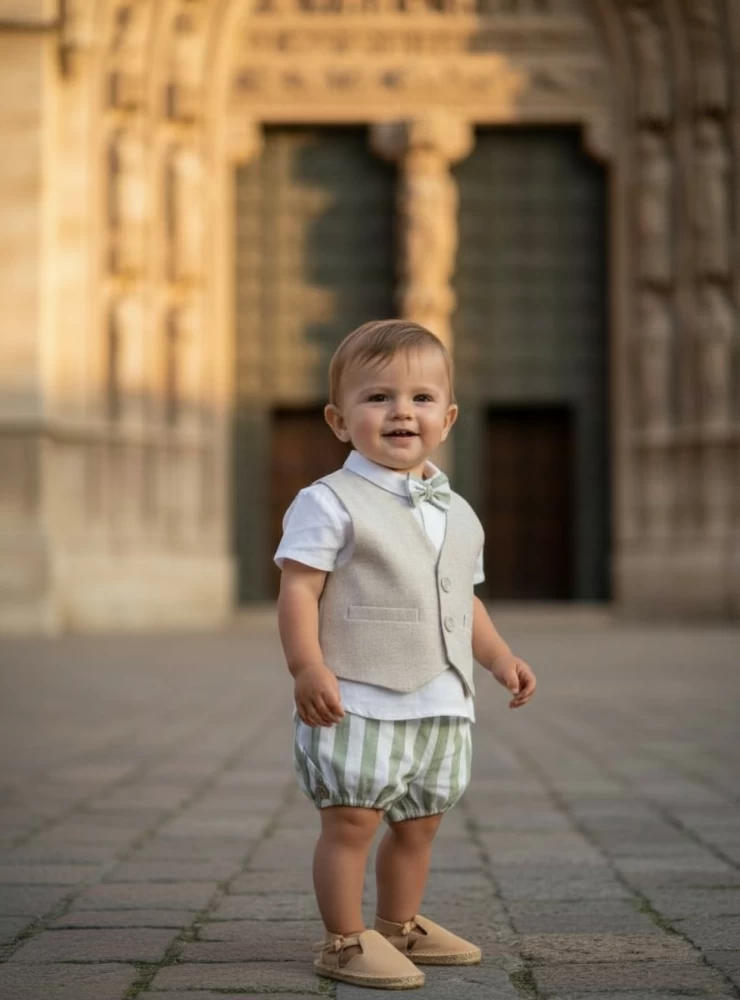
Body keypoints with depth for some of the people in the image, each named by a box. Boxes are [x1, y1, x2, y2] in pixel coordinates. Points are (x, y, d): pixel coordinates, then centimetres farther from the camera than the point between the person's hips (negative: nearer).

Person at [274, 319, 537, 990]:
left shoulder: (457, 514, 13)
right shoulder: (330, 504, -10)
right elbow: (299, 588, -16)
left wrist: (500, 657, 17)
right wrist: (308, 668, -25)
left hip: (440, 706, 7)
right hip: (356, 703, -7)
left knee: (419, 823, 16)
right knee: (352, 821, -6)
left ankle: (401, 925, 33)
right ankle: (345, 940, 6)